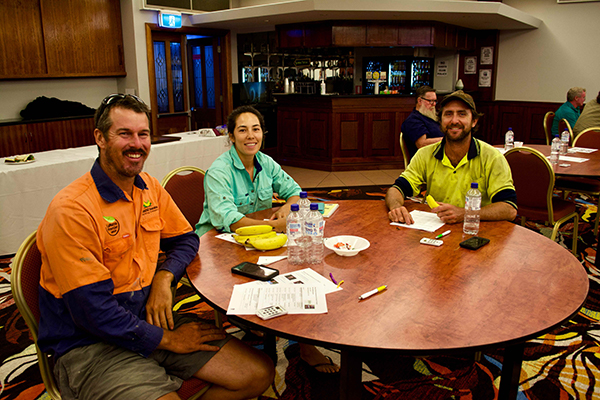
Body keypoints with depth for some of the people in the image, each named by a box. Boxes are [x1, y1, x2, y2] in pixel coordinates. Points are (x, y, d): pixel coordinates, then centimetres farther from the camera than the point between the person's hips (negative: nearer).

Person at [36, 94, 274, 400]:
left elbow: (186, 239, 15)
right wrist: (167, 339, -13)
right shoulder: (71, 210, -19)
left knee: (259, 374, -2)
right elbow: (93, 312, -20)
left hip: (149, 318, 7)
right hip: (90, 345, -6)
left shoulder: (150, 188, 4)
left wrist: (164, 277, -7)